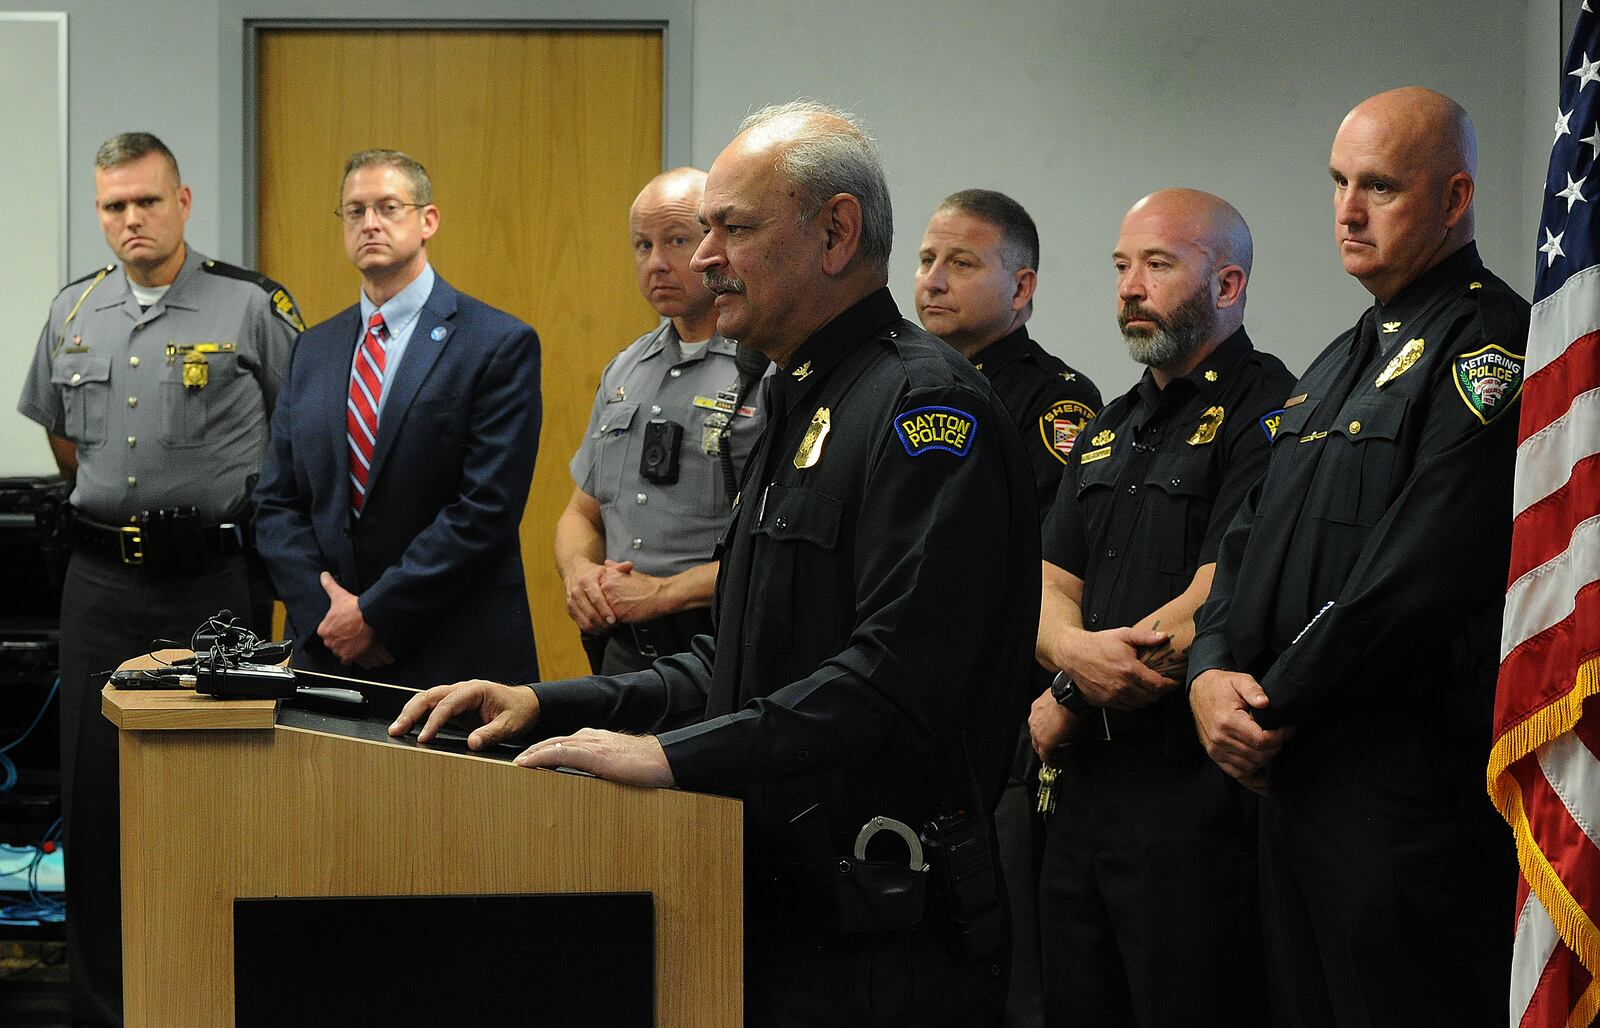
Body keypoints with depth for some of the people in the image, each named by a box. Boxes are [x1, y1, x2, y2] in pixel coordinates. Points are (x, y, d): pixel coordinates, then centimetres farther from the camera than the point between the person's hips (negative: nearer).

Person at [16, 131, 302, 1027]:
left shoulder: (252, 307, -6)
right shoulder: (74, 313, 10)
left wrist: (250, 522, 2)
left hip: (214, 579, -4)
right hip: (102, 581, 5)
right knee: (95, 791, 6)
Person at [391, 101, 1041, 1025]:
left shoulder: (928, 407, -15)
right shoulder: (801, 411, 19)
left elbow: (896, 676, -26)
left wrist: (676, 755, -26)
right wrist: (548, 705, 11)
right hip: (781, 909, 10)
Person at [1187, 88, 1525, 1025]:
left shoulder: (1492, 343, -10)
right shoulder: (1339, 366, 20)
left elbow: (1416, 577, -20)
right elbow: (1248, 542, 18)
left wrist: (1274, 707, -13)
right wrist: (1212, 671, -2)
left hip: (1412, 785, -9)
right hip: (1293, 774, 9)